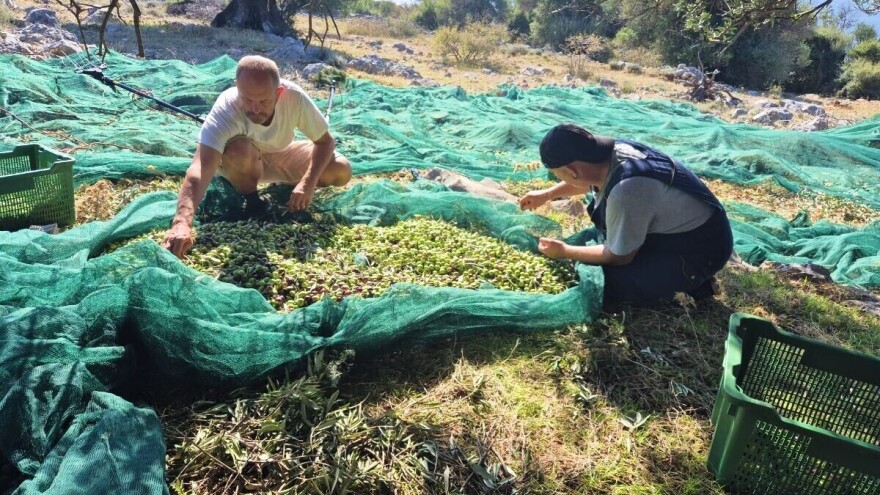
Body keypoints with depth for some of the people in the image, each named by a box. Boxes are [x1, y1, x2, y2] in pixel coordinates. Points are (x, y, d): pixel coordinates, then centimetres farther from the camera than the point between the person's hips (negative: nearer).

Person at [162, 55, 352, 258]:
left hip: (281, 156, 3)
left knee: (342, 171, -18)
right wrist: (182, 222, -68)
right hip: (241, 163, -3)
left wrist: (307, 183, -35)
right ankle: (250, 200, -8)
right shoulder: (225, 110, -39)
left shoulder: (294, 96, -31)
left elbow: (326, 141, -18)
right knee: (240, 149, -39)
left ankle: (286, 185, 9)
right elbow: (199, 169, -51)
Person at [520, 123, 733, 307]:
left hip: (701, 247, -9)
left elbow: (619, 257, -19)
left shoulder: (625, 192, -37)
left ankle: (691, 281, 2)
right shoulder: (613, 149, -12)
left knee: (606, 285, -15)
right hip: (681, 224, 9)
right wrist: (547, 194, 18)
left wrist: (565, 252, -8)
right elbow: (588, 179, 16)